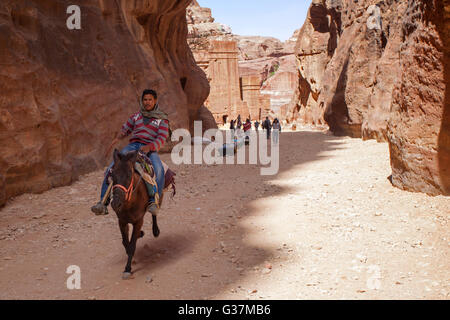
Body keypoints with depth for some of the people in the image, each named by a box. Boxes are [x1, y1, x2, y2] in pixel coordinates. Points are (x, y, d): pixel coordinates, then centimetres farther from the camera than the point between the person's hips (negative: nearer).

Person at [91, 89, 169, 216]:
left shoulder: (162, 119, 9)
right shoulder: (136, 116, 20)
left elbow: (162, 139, -2)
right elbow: (124, 131, 24)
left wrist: (149, 147, -21)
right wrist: (113, 143, 4)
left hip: (150, 149, -3)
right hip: (133, 146, 3)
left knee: (158, 170, -37)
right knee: (111, 168, -18)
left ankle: (153, 201, -33)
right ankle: (103, 202, -17)